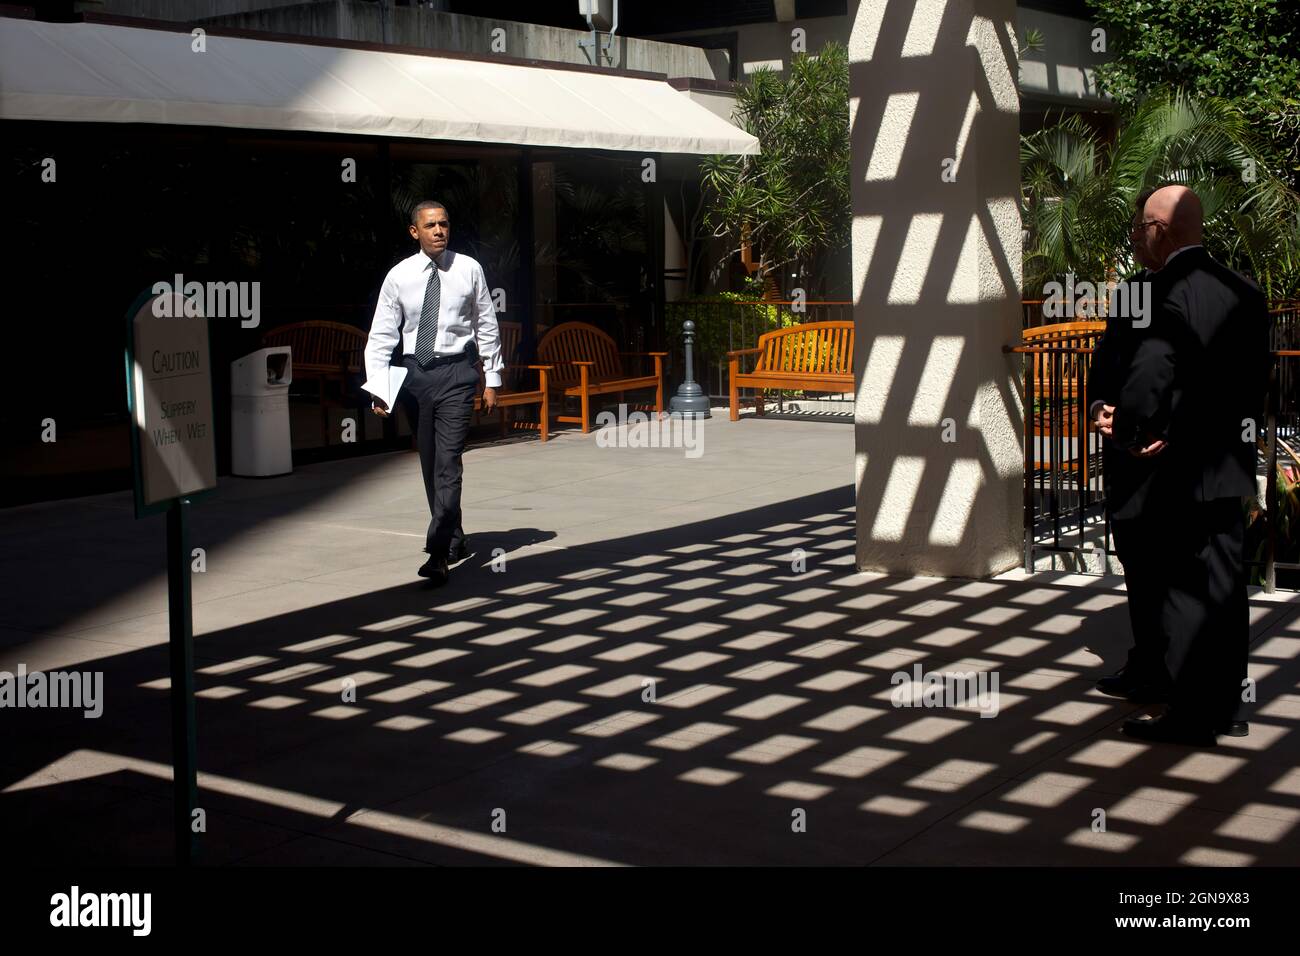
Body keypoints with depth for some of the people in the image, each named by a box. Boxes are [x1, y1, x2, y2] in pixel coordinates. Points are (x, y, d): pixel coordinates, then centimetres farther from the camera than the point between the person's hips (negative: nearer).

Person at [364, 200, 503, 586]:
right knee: (429, 464, 12)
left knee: (448, 462, -12)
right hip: (415, 372, 3)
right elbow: (382, 335, 1)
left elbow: (487, 326, 5)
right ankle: (455, 541, 28)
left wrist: (492, 379, 6)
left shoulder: (468, 270, -1)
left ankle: (438, 553, -15)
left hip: (456, 371, -3)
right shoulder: (399, 276, 1)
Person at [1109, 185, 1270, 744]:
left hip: (1184, 469, -8)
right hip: (1233, 462, 8)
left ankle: (1191, 714, 7)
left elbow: (1146, 378, -26)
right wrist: (1237, 428, 10)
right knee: (1225, 583, 13)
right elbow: (1258, 376, 9)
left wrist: (1128, 437, -10)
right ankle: (1227, 708, 22)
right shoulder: (1244, 291, 7)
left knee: (1186, 588, 1)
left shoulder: (1169, 293, -18)